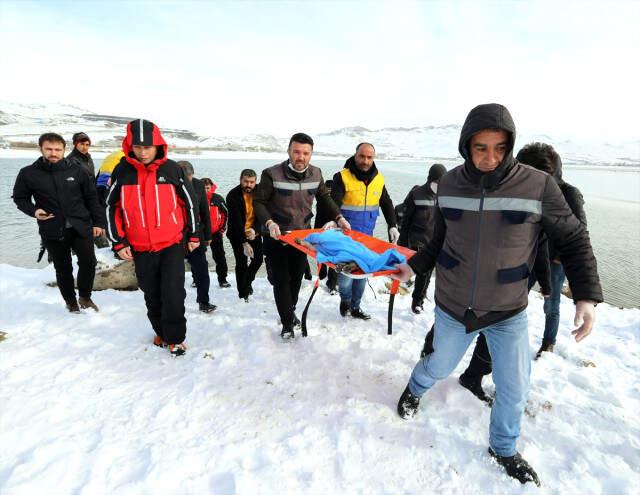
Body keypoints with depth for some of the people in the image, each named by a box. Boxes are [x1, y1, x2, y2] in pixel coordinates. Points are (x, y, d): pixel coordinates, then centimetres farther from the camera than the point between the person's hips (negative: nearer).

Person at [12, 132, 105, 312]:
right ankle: (71, 302, 28)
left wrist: (98, 222, 2)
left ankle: (85, 297, 21)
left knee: (88, 262, -3)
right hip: (52, 231, 0)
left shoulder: (75, 169, -2)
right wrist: (33, 210, -9)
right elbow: (20, 198, 11)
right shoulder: (28, 173, -2)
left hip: (81, 227, 0)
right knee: (63, 269, 10)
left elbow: (91, 197, 4)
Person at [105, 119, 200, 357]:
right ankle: (160, 332, 35)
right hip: (140, 248, 2)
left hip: (172, 244, -2)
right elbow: (112, 207, 5)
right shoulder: (122, 171, -2)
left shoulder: (172, 169, -4)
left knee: (173, 292, -6)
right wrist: (118, 242, 1)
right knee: (152, 295, 14)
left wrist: (194, 235, 6)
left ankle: (175, 337, 14)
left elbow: (189, 202, 4)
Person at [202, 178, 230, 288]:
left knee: (219, 256, 2)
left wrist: (223, 227, 4)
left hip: (215, 232, 0)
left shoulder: (218, 198, -5)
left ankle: (222, 279, 11)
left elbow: (225, 212, 6)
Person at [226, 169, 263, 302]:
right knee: (242, 263, -5)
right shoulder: (233, 196, -22)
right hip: (237, 234, -4)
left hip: (254, 232, 4)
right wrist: (244, 243, -32)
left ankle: (248, 282, 38)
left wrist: (255, 230, -25)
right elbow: (236, 221, -27)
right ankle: (243, 293, 10)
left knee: (258, 259, 11)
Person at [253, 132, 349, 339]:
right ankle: (287, 323, 12)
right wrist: (269, 223, -30)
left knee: (297, 276, 15)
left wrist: (339, 218, -1)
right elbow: (259, 202, -14)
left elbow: (324, 198, 9)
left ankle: (290, 311, 37)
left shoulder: (316, 174, -5)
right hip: (277, 236, -4)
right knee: (282, 279, -1)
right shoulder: (272, 174, -20)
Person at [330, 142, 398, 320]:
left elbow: (387, 204, 16)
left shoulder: (378, 179, 6)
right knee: (346, 271, -6)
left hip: (367, 237, 5)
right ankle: (345, 299, 24)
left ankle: (355, 307, 26)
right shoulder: (342, 177, -10)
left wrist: (392, 226, 7)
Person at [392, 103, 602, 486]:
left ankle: (503, 448, 42)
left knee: (514, 389, 12)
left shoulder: (538, 186, -17)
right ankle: (414, 390, 56)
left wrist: (587, 295, -13)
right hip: (453, 306, 1)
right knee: (440, 367, 21)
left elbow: (573, 241, -5)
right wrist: (414, 267, 8)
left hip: (509, 311, 0)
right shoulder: (450, 184, -9)